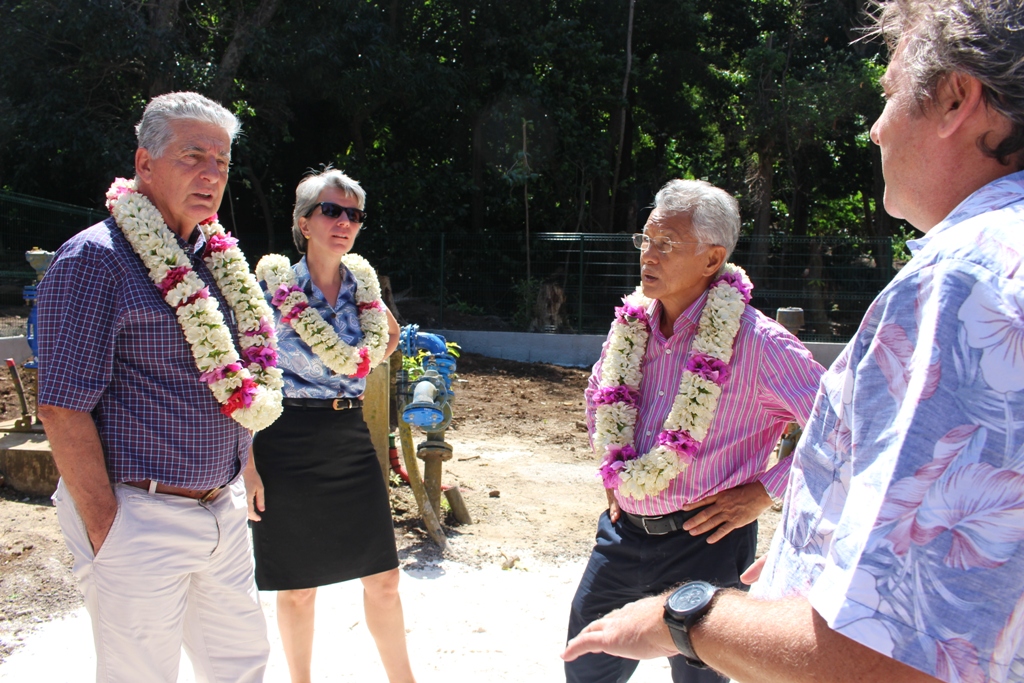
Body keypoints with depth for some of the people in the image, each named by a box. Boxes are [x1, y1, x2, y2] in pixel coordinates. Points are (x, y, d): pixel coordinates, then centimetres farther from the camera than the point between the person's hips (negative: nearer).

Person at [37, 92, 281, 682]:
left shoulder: (217, 258, 10)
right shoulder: (96, 259, -14)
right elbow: (63, 407, -17)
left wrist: (239, 484, 16)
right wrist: (105, 532, -17)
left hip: (222, 512, 7)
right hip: (141, 518, -7)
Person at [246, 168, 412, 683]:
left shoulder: (361, 280, 3)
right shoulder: (273, 283, -9)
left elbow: (390, 334, 22)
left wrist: (356, 371, 6)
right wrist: (247, 464, -15)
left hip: (351, 438, 4)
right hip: (288, 443, -4)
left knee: (383, 578, 9)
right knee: (298, 587, 10)